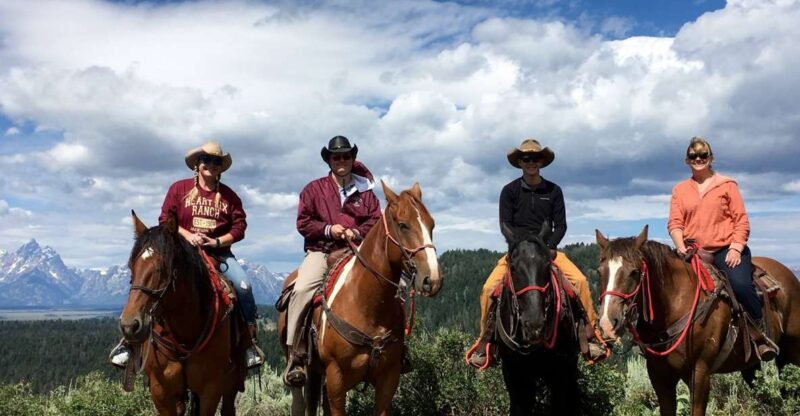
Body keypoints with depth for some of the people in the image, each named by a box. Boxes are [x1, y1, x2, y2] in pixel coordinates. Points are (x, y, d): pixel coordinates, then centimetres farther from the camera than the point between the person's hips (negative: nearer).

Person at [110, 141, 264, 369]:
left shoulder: (228, 195, 8)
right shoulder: (179, 188, 6)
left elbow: (239, 227, 3)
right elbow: (165, 220, 2)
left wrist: (217, 241, -13)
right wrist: (188, 235, -13)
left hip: (219, 252, 1)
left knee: (243, 285, -22)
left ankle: (250, 339, -6)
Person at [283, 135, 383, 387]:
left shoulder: (365, 190, 11)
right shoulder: (314, 189, 7)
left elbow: (376, 220, 7)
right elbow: (303, 222, 3)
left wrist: (358, 232, -12)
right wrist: (328, 229, -12)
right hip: (321, 251, -2)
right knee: (302, 290, -28)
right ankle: (295, 355, -21)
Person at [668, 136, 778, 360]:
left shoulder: (726, 184, 11)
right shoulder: (680, 190, 15)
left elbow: (741, 219, 5)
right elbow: (674, 222, 6)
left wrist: (736, 248, -9)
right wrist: (681, 248, -11)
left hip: (727, 249, -2)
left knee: (741, 284, -29)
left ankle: (760, 335, -11)